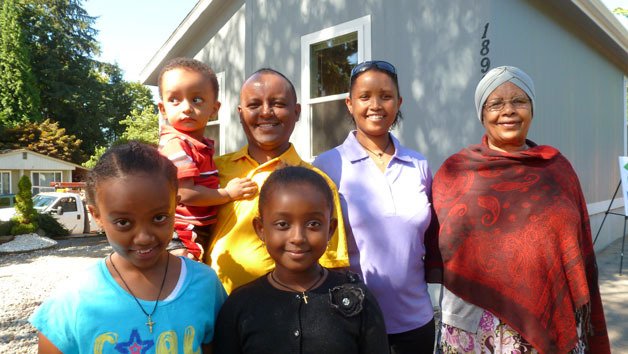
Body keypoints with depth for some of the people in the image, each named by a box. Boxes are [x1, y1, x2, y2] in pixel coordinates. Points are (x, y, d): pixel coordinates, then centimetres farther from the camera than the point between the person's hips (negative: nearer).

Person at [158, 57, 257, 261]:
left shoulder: (201, 145, 10)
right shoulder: (176, 144, -18)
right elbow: (186, 193, -24)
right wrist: (229, 193, -14)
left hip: (201, 236, 9)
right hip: (180, 239, -9)